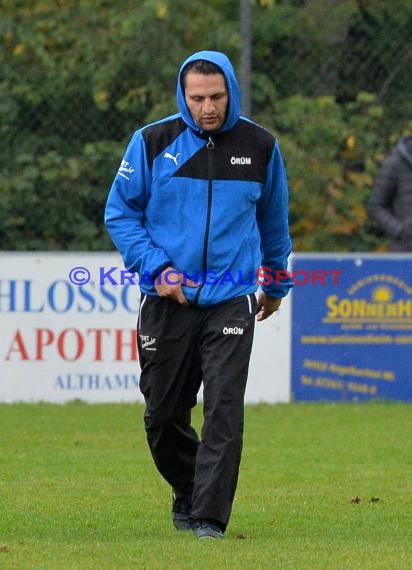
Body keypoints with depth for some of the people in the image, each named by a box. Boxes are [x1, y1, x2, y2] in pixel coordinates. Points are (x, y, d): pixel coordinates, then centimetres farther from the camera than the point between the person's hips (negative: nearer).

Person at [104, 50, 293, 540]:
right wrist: (156, 267, -8)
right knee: (163, 415, 8)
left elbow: (274, 219, 18)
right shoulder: (152, 143, -2)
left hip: (232, 299, -1)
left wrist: (275, 283, 27)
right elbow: (120, 213, 4)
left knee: (224, 411, -12)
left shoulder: (260, 147, 3)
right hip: (166, 301, 1)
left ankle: (210, 515, -8)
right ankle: (186, 491, 34)